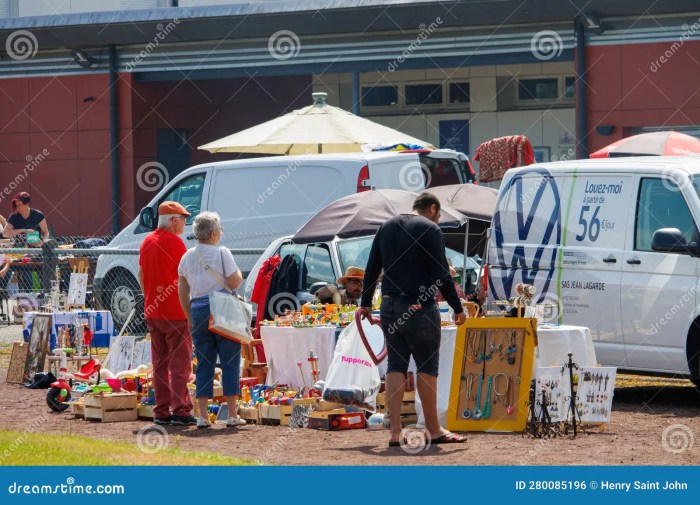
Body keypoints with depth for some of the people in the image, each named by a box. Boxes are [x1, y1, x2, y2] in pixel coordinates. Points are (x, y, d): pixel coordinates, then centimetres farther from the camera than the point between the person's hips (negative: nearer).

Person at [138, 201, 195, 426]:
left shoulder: (147, 242, 11)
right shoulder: (174, 241, -12)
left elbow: (141, 276, 16)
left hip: (152, 311, 7)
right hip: (175, 311, -7)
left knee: (159, 363, 11)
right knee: (180, 362, -5)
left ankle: (161, 411, 11)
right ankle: (180, 411, -10)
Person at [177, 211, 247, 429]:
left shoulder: (187, 257, 9)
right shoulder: (221, 253, -7)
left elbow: (182, 290, 11)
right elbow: (234, 282, -10)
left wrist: (189, 317, 18)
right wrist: (239, 274, 12)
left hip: (198, 310, 5)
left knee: (204, 364, 8)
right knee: (230, 362, 1)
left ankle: (202, 416, 4)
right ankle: (232, 415, 0)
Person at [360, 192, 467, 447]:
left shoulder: (386, 227, 13)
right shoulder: (429, 229, -7)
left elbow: (371, 269, 15)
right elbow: (441, 275, -11)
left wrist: (366, 303, 23)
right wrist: (458, 308, -4)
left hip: (389, 307, 6)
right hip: (419, 308, -6)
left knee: (396, 365, 8)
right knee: (427, 366, 3)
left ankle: (395, 432, 2)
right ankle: (434, 430, 9)